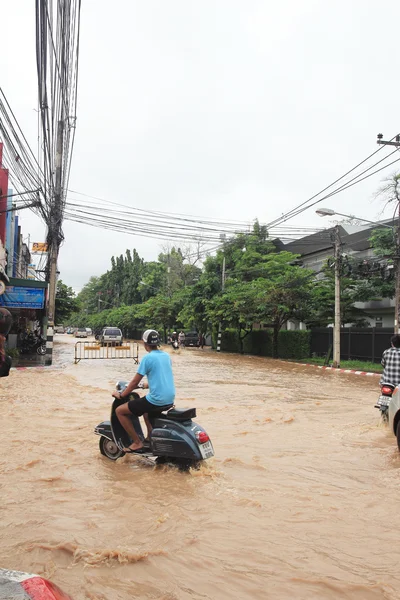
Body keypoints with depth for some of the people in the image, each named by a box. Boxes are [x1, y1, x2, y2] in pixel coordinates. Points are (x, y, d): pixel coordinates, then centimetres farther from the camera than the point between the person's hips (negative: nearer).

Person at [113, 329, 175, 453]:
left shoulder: (148, 358, -12)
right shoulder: (167, 356, 10)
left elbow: (135, 382, -7)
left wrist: (121, 394, 8)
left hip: (156, 400, -8)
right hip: (170, 399, 8)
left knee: (119, 411, 5)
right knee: (145, 408, 38)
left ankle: (137, 442, 7)